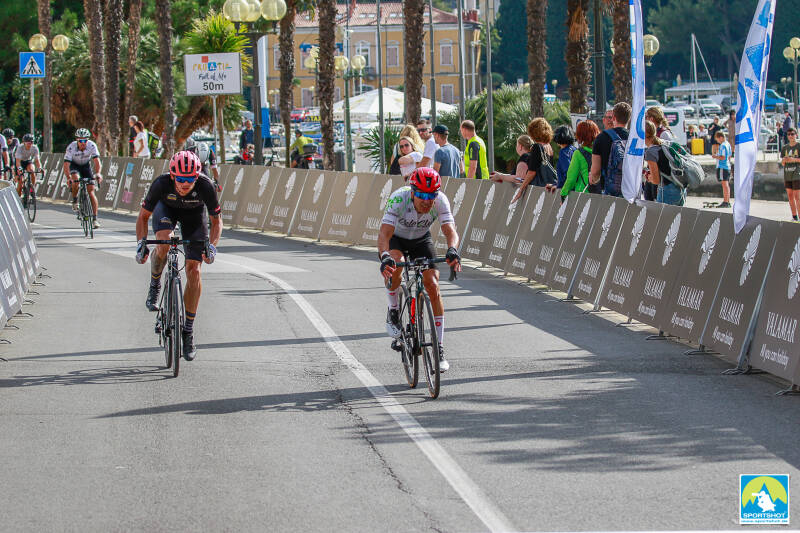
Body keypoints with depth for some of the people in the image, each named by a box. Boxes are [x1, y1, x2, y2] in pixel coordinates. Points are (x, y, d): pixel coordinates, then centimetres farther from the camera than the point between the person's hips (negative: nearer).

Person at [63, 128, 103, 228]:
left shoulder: (92, 146, -27)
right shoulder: (71, 147, -31)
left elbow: (97, 161, -34)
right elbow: (66, 164, -35)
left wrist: (98, 173, -52)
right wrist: (68, 178, -50)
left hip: (86, 165, 1)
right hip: (74, 165, -1)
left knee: (91, 192, -11)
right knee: (76, 179, -34)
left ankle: (94, 219, -10)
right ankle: (74, 200, -7)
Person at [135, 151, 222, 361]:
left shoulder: (205, 186, -35)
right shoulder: (161, 184, -35)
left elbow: (216, 220, -20)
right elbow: (143, 216, -21)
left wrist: (212, 246, -34)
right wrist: (141, 242, -34)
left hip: (194, 213, 0)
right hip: (167, 208, 0)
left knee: (193, 269, -10)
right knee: (163, 244, -33)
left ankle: (188, 330, -1)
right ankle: (154, 284, 0)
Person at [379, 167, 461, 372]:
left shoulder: (440, 201, -30)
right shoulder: (398, 199, -36)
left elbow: (450, 231, -37)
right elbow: (384, 234, -43)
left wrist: (452, 250, -60)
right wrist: (385, 257, -63)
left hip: (421, 240, 2)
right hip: (395, 238, -2)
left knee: (433, 285, -14)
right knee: (394, 267, -35)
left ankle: (439, 349, -7)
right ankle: (393, 312, -6)